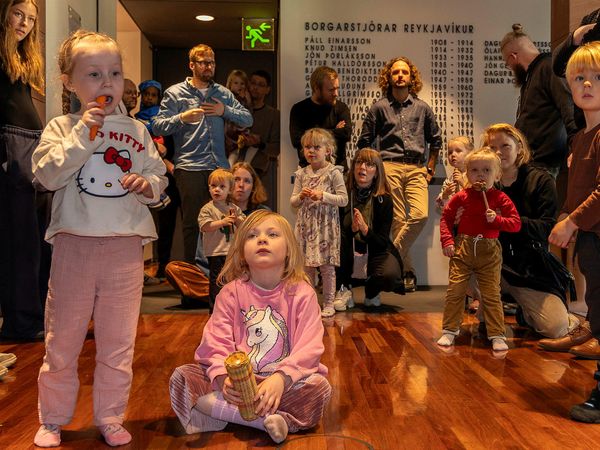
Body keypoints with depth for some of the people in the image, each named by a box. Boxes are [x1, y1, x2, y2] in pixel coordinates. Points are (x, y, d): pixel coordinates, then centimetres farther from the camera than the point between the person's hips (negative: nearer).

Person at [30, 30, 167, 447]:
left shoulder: (137, 131, 6)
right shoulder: (61, 128, 0)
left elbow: (159, 177, 10)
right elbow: (47, 175, -12)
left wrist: (147, 183, -12)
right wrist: (81, 135, -17)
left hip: (125, 247, 2)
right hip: (74, 244, -1)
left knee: (118, 341, 10)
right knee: (63, 339, 11)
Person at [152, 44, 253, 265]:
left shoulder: (223, 93, 17)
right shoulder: (175, 93, 5)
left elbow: (248, 119, 12)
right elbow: (158, 126, -3)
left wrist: (225, 111, -2)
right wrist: (182, 118, -18)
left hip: (220, 167, 4)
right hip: (190, 168, -3)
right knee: (192, 222, 0)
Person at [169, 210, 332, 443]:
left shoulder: (302, 293, -4)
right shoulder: (231, 292, 0)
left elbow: (309, 347, -13)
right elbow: (216, 341, -8)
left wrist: (281, 378, -31)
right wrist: (223, 377, -29)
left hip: (284, 380, -1)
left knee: (319, 386, -30)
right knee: (181, 377, -19)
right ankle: (266, 419, -26)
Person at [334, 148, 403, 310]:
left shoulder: (384, 199, -11)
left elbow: (382, 242, -14)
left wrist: (364, 229, -33)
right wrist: (351, 229, -30)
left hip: (375, 251, -1)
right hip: (349, 251, 1)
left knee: (389, 275, -32)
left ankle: (371, 293, 6)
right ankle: (344, 290, -8)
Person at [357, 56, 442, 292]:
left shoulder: (422, 108, 14)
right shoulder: (379, 107, 8)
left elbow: (435, 140, 22)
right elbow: (364, 142, 11)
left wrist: (430, 168, 16)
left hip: (416, 169, 2)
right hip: (390, 167, -2)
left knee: (421, 215, -19)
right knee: (398, 220, -6)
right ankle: (407, 271, 3)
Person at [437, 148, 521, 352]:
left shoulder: (500, 199, -1)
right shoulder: (461, 197, 0)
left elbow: (516, 224, -2)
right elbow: (446, 218, 8)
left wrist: (497, 219, -19)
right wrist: (447, 240, -4)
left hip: (489, 252, -1)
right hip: (462, 250, 1)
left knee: (491, 295, 2)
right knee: (454, 291, 2)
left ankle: (497, 335, 12)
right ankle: (449, 331, 14)